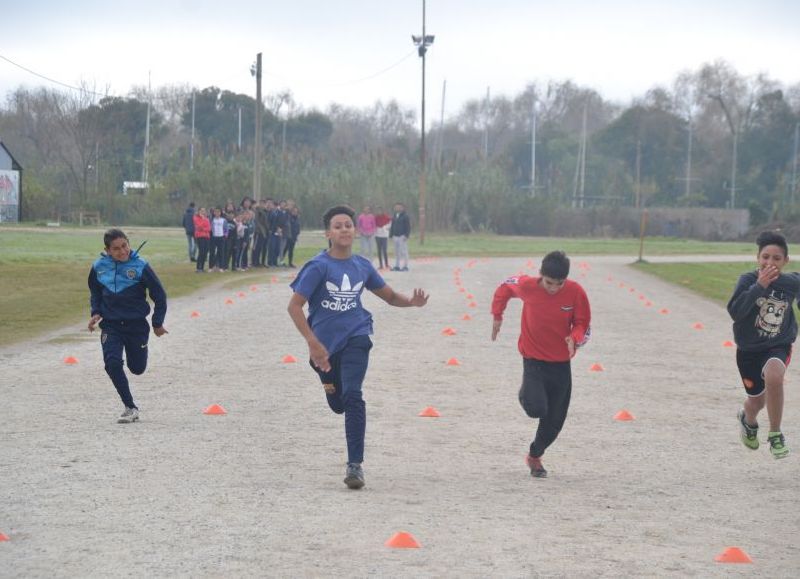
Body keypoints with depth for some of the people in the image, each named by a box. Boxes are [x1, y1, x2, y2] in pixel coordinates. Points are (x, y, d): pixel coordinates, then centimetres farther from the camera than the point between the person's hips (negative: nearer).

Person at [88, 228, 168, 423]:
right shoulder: (99, 267, -4)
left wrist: (157, 323, 1)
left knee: (137, 368, 7)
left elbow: (159, 295, -3)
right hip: (111, 325, 1)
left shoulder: (140, 266, -12)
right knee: (112, 363, -17)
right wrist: (96, 312, 1)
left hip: (137, 325, -1)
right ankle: (130, 408, -4)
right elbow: (95, 292, 16)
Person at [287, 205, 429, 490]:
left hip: (355, 338, 0)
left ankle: (355, 465, -19)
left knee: (352, 395, -21)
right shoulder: (319, 266, -11)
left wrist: (412, 301, -8)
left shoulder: (362, 266, 1)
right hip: (325, 343, 0)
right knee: (337, 403, 14)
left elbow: (390, 296, 14)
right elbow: (294, 306, -14)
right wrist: (313, 343, -23)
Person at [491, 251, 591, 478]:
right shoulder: (527, 285, -16)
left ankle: (535, 456, 37)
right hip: (533, 359, -2)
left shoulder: (576, 292, -15)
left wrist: (575, 338, -27)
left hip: (561, 363, 2)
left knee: (554, 421, 10)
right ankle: (527, 394, 13)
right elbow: (505, 286, 6)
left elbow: (583, 325, -5)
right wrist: (497, 316, 7)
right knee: (537, 409, -24)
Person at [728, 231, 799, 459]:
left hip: (779, 346, 0)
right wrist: (759, 286, -35)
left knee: (773, 376, -33)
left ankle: (775, 434, -13)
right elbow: (735, 311, -30)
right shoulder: (748, 280, -16)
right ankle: (748, 420, 55)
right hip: (749, 349, 0)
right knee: (757, 399, 14)